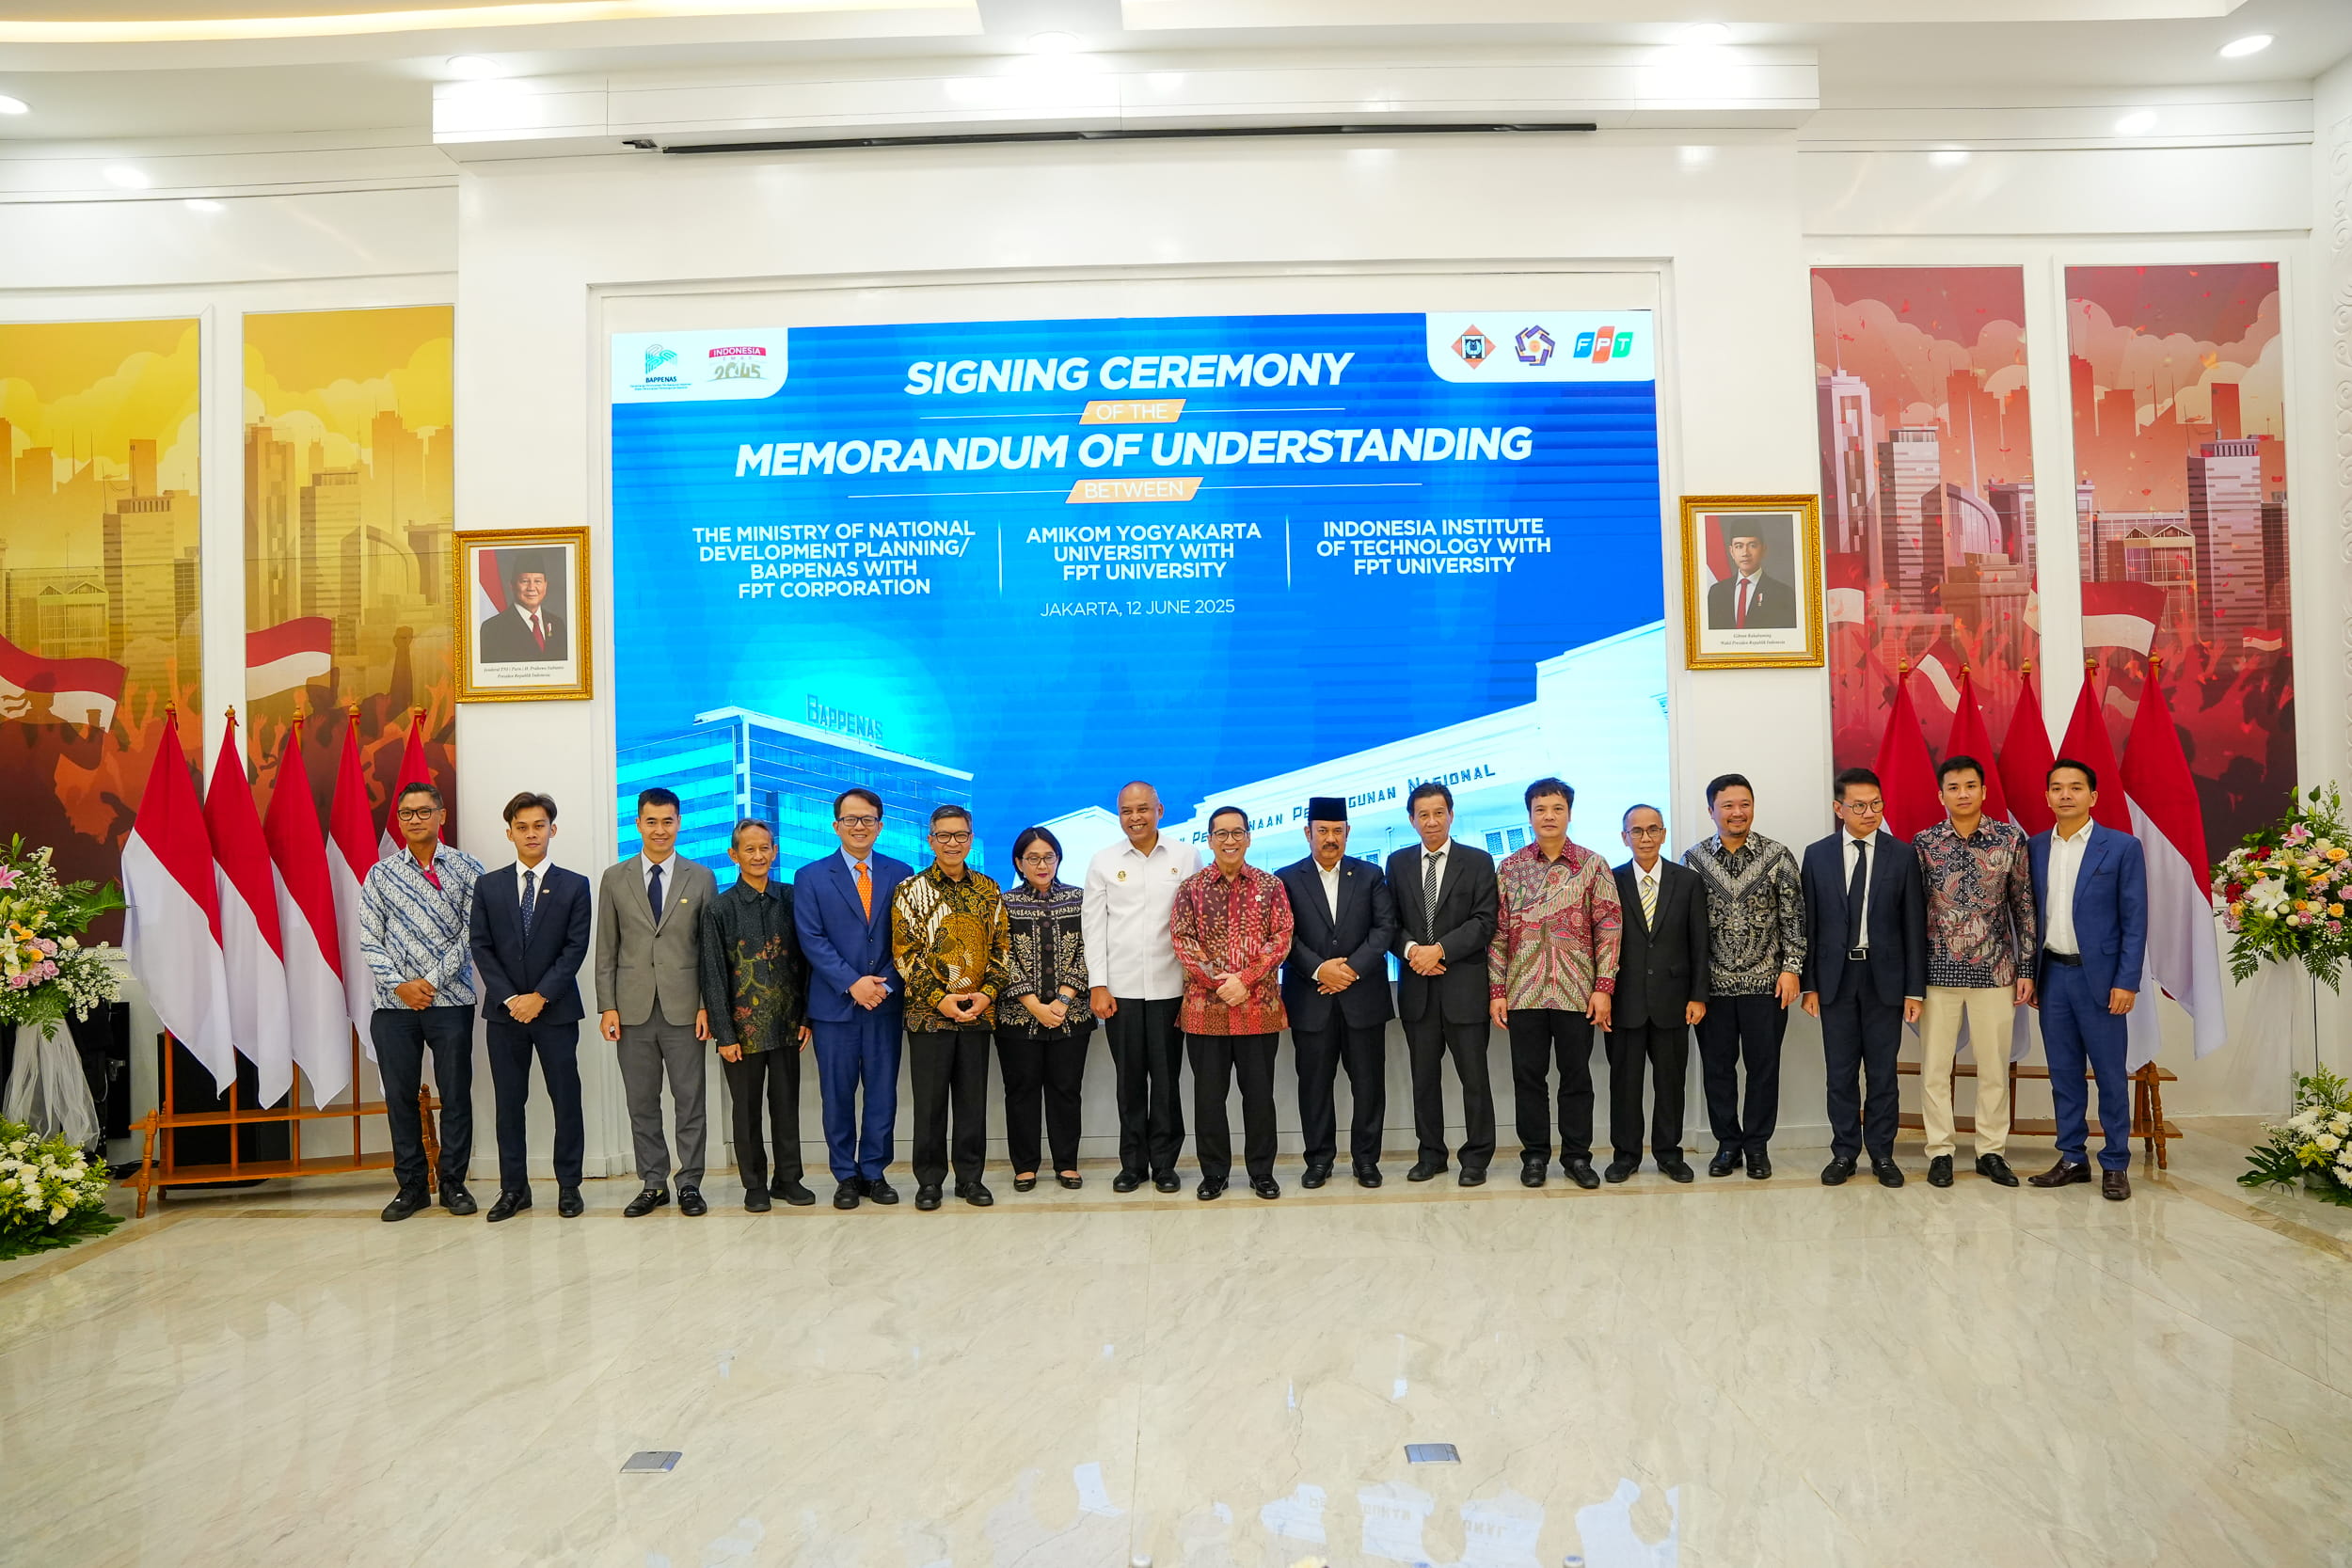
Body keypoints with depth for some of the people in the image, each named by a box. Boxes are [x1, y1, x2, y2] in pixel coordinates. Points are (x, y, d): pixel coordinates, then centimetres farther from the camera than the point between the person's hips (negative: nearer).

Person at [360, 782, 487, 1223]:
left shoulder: (466, 869, 2)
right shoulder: (380, 874, 8)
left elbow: (473, 935, -4)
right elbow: (369, 940, 4)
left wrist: (432, 981, -10)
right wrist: (400, 985, -8)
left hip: (450, 1000, -2)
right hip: (394, 1004, 2)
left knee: (455, 1094, 2)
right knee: (400, 1096, 6)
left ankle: (453, 1184, 13)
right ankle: (411, 1186, 17)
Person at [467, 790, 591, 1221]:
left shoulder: (574, 886, 1)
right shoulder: (489, 885, 7)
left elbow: (575, 949, -4)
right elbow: (482, 948, 3)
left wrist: (540, 996, -13)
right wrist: (509, 998, -9)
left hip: (556, 1009, -2)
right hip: (503, 1009, 2)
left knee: (566, 1099, 2)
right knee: (509, 1102, 6)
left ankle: (568, 1186, 11)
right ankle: (513, 1188, 15)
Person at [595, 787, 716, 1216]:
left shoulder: (701, 879, 4)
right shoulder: (615, 879, 7)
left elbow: (710, 949, 3)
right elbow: (606, 949, 7)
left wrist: (706, 1005, -4)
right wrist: (607, 1007, 0)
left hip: (684, 1008, -1)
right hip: (633, 1008, 1)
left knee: (689, 1101, 3)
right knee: (641, 1104, 8)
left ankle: (690, 1184, 13)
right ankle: (653, 1184, 19)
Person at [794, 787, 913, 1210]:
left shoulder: (900, 874, 7)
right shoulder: (810, 877, 3)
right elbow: (812, 940, -5)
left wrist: (886, 984, -10)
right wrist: (852, 983, -14)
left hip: (886, 1003, 1)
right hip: (834, 1003, -1)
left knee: (883, 1092, 6)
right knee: (837, 1095, 6)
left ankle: (874, 1172, 18)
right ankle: (846, 1176, 18)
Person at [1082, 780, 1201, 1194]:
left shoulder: (1187, 857, 3)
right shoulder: (1103, 862, 5)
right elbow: (1094, 926, 4)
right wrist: (1098, 985, -2)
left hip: (1170, 987, -1)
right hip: (1120, 989, 1)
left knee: (1167, 1078, 4)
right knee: (1130, 1078, 6)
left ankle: (1164, 1163, 16)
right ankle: (1133, 1163, 18)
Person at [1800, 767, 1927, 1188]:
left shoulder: (1902, 854, 0)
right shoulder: (1817, 854, 2)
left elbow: (1914, 924, 0)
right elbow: (1809, 923, 3)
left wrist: (1915, 989, -4)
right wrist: (1809, 984, 0)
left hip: (1884, 976, -1)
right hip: (1835, 977, 1)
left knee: (1883, 1071, 7)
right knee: (1841, 1073, 7)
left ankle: (1882, 1154, 20)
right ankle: (1844, 1153, 18)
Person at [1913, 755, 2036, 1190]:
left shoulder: (2011, 839, 0)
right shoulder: (1923, 843, -1)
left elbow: (2024, 907, 4)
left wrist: (2026, 969, 1)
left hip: (1995, 970, 0)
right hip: (1938, 970, 0)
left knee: (1994, 1067, 9)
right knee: (1934, 1067, 5)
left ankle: (1991, 1151, 21)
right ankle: (1939, 1151, 16)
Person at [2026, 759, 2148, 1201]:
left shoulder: (2122, 847, -4)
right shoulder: (2036, 847, 7)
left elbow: (2135, 920, -5)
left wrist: (2126, 982, -11)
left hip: (2099, 976, -4)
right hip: (2052, 975, 4)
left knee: (2111, 1074, 3)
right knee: (2063, 1073, 10)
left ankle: (2116, 1165, 14)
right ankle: (2072, 1159, 19)